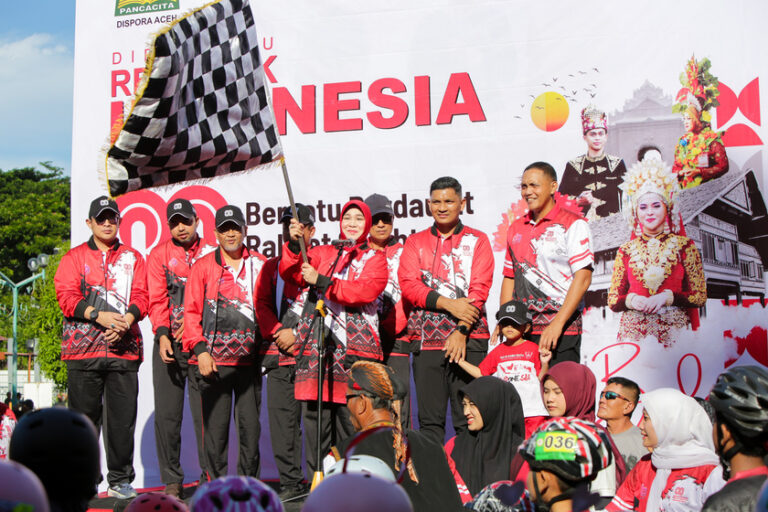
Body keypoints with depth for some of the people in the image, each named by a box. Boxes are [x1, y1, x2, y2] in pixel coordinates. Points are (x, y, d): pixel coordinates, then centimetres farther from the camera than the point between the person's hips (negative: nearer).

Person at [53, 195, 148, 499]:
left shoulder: (133, 258, 16)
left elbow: (141, 295, 6)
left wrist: (126, 321, -13)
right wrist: (99, 315, -14)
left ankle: (120, 480, 10)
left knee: (122, 418, 0)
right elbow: (65, 295, 0)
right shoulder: (74, 257, 12)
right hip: (82, 348, -1)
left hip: (124, 349, 1)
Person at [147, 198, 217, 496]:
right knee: (167, 413, 1)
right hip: (168, 342, 1)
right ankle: (171, 480, 10)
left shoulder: (211, 253, 8)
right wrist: (162, 334, -13)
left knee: (205, 412, -1)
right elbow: (156, 299, 1)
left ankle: (210, 477, 7)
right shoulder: (159, 255, 8)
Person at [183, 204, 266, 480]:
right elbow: (192, 311, 2)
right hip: (213, 360, -2)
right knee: (215, 426, 0)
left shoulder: (260, 264, 10)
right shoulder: (203, 266, 5)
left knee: (250, 425, 3)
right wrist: (200, 350, -7)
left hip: (249, 359, 2)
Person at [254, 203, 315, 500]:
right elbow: (262, 305, 12)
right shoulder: (272, 266, 19)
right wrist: (279, 334, -4)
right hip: (279, 354, 4)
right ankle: (290, 482, 7)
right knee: (281, 417, 1)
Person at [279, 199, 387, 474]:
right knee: (315, 414, -1)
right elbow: (291, 275, 7)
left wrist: (321, 281, -11)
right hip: (316, 346, 3)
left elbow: (367, 290, -7)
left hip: (355, 347, -2)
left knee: (351, 417, -8)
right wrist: (294, 245, -10)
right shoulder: (321, 253, 21)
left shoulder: (375, 258, 13)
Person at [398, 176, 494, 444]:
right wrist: (448, 304, -13)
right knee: (429, 419, 3)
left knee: (468, 419, -4)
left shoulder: (477, 240, 8)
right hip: (425, 338, 2)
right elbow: (408, 284, 0)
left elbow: (479, 289, -1)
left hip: (468, 338, -2)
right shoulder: (415, 242, 14)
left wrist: (462, 330, -14)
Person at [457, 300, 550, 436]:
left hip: (534, 410, -3)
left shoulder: (534, 349, 0)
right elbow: (481, 373, 14)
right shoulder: (498, 352, 10)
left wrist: (544, 364, -18)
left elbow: (541, 378, 0)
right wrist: (460, 361, 10)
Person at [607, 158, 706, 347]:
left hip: (674, 331, -1)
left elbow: (700, 297, 4)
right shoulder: (626, 250, 9)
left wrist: (667, 297, -10)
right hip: (633, 331, 1)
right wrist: (632, 300, -9)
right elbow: (612, 301, 10)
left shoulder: (684, 245, 6)